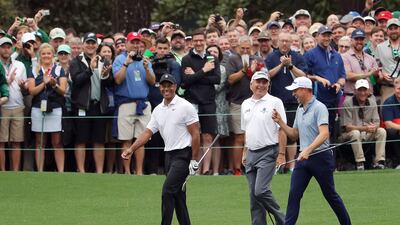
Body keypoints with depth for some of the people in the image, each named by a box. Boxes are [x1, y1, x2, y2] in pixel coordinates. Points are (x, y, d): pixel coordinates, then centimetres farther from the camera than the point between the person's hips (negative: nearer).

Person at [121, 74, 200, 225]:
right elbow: (147, 132, 8)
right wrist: (131, 149, -7)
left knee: (168, 191, -17)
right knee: (178, 195, 8)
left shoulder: (185, 107, -8)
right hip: (169, 154, 7)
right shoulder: (158, 110, 11)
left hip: (183, 154, -7)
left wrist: (194, 160, -12)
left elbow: (195, 135, -9)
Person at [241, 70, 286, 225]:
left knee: (261, 191, -17)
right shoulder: (246, 104, 15)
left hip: (268, 152, -7)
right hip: (251, 153, 7)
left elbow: (281, 130, -8)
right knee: (253, 194, 5)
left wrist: (281, 153, -13)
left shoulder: (275, 102, -4)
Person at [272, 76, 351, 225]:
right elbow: (294, 135, 22)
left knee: (330, 195, 4)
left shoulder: (319, 108, -12)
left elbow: (324, 134, -23)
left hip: (321, 156, -7)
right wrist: (280, 122, 9)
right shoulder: (300, 110, 14)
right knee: (294, 195, -5)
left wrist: (308, 150, -34)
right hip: (303, 157, 7)